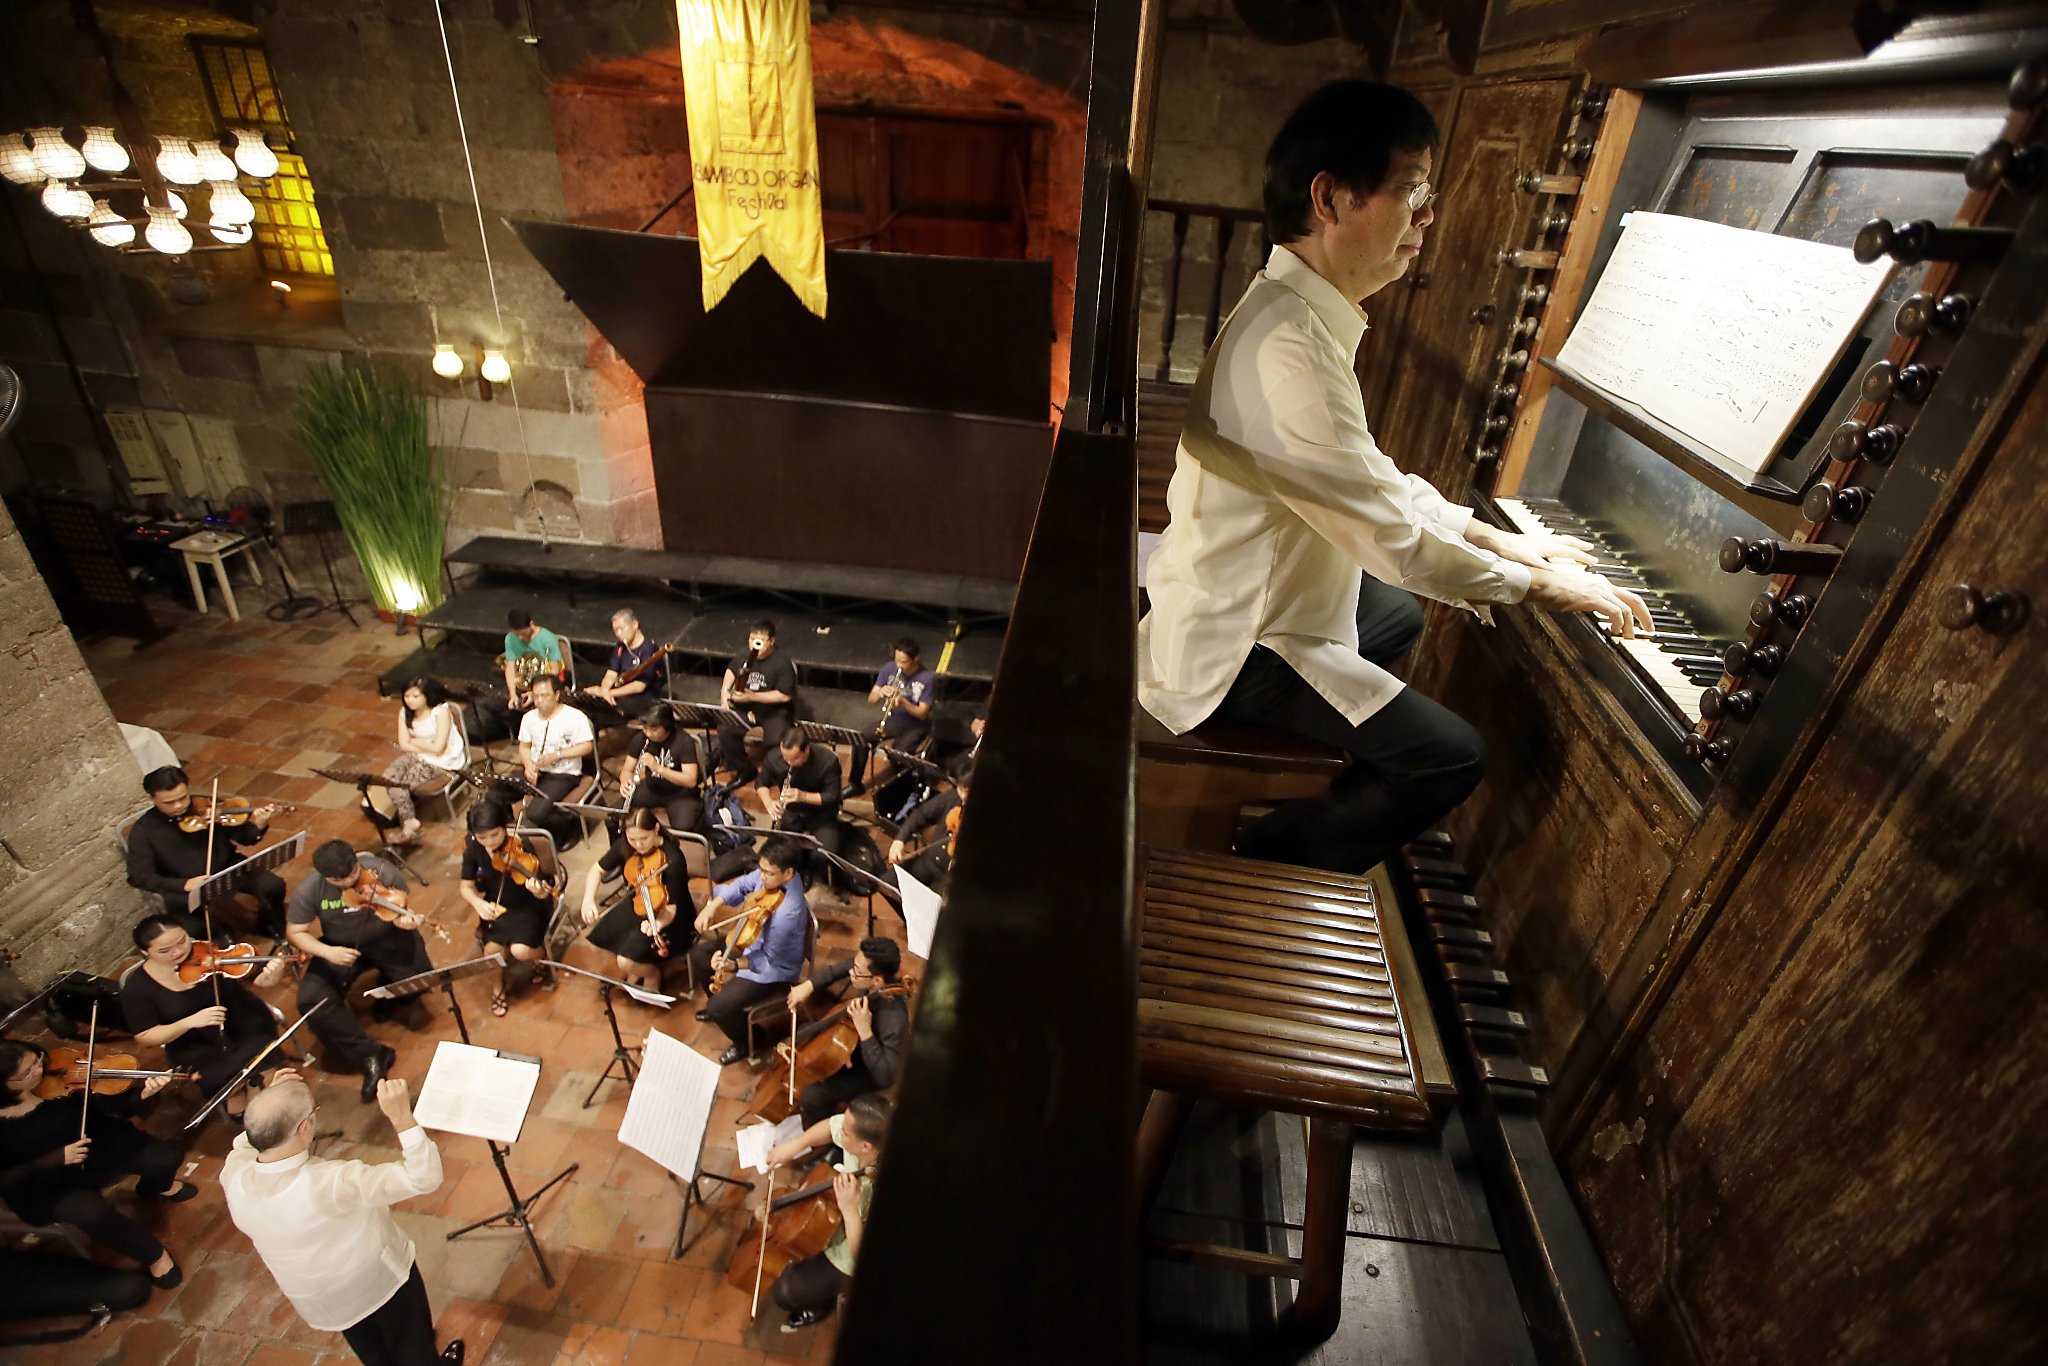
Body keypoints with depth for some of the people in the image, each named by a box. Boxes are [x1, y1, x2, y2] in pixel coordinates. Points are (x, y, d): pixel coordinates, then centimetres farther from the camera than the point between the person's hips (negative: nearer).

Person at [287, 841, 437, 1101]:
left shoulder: (384, 874, -21)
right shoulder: (309, 890, -17)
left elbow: (399, 912, -10)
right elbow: (295, 932, -7)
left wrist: (405, 921, -35)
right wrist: (326, 952, -25)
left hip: (385, 940, -1)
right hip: (340, 948, 2)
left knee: (419, 972, -25)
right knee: (310, 1001, -22)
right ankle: (370, 1054, -12)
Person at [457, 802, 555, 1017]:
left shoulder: (520, 846, -23)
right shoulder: (473, 847, -12)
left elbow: (541, 894, -22)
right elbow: (466, 887, -1)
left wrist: (539, 891, -46)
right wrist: (478, 903, -22)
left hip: (527, 905, -3)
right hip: (496, 906, 4)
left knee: (520, 950, -24)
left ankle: (542, 958, 14)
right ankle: (498, 987, 15)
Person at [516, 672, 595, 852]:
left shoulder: (575, 716, -11)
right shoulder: (529, 717, 7)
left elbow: (587, 746, -12)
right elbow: (524, 746, 14)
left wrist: (557, 754, -22)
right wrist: (528, 765, -7)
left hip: (563, 775, -6)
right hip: (534, 771, 6)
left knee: (535, 814, -26)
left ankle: (570, 823, 3)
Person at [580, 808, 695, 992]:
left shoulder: (673, 859, -31)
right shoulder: (625, 846, -13)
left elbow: (670, 907, -29)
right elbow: (597, 870, 0)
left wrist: (657, 923, -50)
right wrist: (588, 899, -17)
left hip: (670, 918, -7)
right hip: (637, 904, 7)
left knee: (626, 961, -19)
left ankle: (653, 974, 16)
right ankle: (635, 970, 22)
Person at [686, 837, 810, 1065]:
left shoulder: (788, 912, -40)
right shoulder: (770, 874, -19)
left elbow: (767, 959, -29)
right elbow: (739, 886, -3)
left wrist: (734, 965, -39)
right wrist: (713, 905, -18)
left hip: (774, 969, -9)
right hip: (756, 943, 9)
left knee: (719, 1008, -14)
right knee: (699, 953, 18)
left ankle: (746, 1043, 17)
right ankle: (718, 1000, 43)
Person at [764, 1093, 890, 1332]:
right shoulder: (862, 1135, -25)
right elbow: (832, 1124, -2)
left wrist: (850, 1210, -47)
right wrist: (795, 1145, -13)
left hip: (848, 1259, -7)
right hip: (834, 1220, 7)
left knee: (785, 1291, -3)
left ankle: (822, 1303, 27)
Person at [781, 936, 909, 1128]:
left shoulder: (894, 1020, -43)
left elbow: (884, 1078, -40)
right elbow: (839, 969, 0)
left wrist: (864, 1031, -47)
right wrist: (809, 985, -13)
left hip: (868, 1069, -7)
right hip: (853, 1044, 8)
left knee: (812, 1096, -21)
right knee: (800, 1039, 18)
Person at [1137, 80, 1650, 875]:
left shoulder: (1301, 311, 6)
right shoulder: (1291, 346, -28)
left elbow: (1369, 479, 14)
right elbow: (1392, 537, -25)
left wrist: (1494, 536, 11)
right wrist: (1534, 585, -10)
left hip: (1247, 600, 10)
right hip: (1235, 650, -10)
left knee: (1399, 617, 32)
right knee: (1452, 757, -10)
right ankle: (1263, 873, 8)